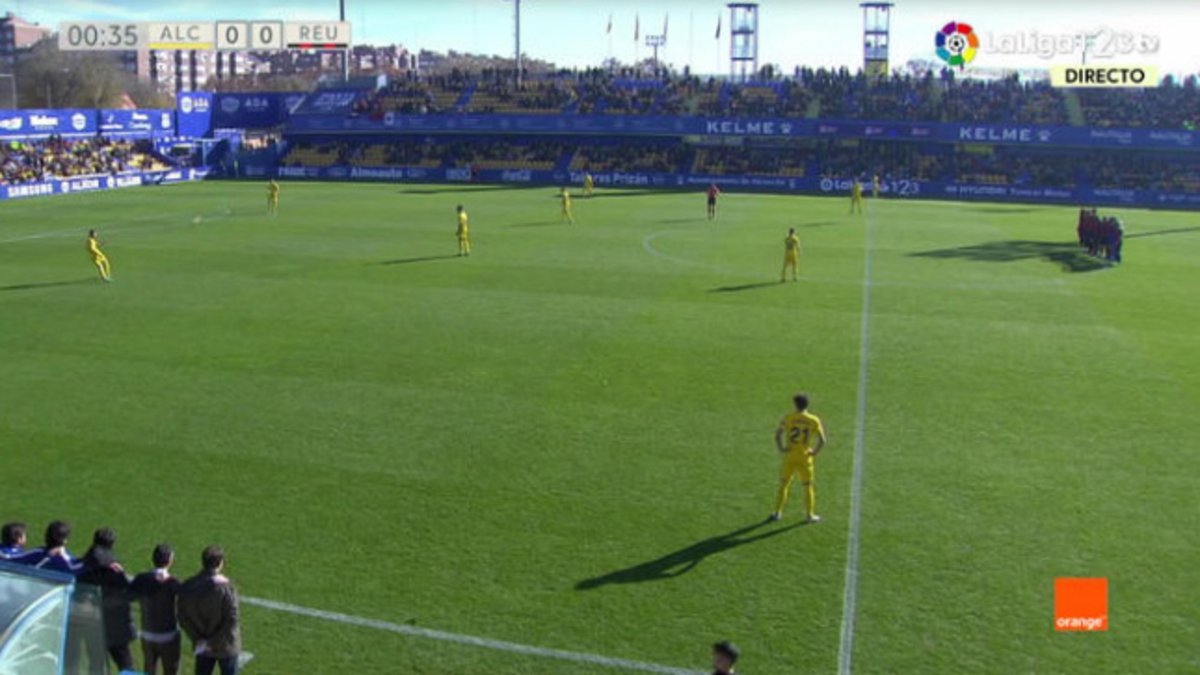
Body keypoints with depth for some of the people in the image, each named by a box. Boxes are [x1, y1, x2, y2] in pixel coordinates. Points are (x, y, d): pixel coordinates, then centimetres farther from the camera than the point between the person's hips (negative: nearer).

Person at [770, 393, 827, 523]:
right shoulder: (814, 420, -4)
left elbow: (777, 435, -12)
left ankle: (777, 512, 16)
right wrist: (814, 452, 2)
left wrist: (781, 448, -4)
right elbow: (822, 440, -8)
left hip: (789, 457, 0)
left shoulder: (788, 417, -6)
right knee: (808, 486, 12)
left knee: (783, 484, 12)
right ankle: (809, 515, 18)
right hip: (805, 458, 0)